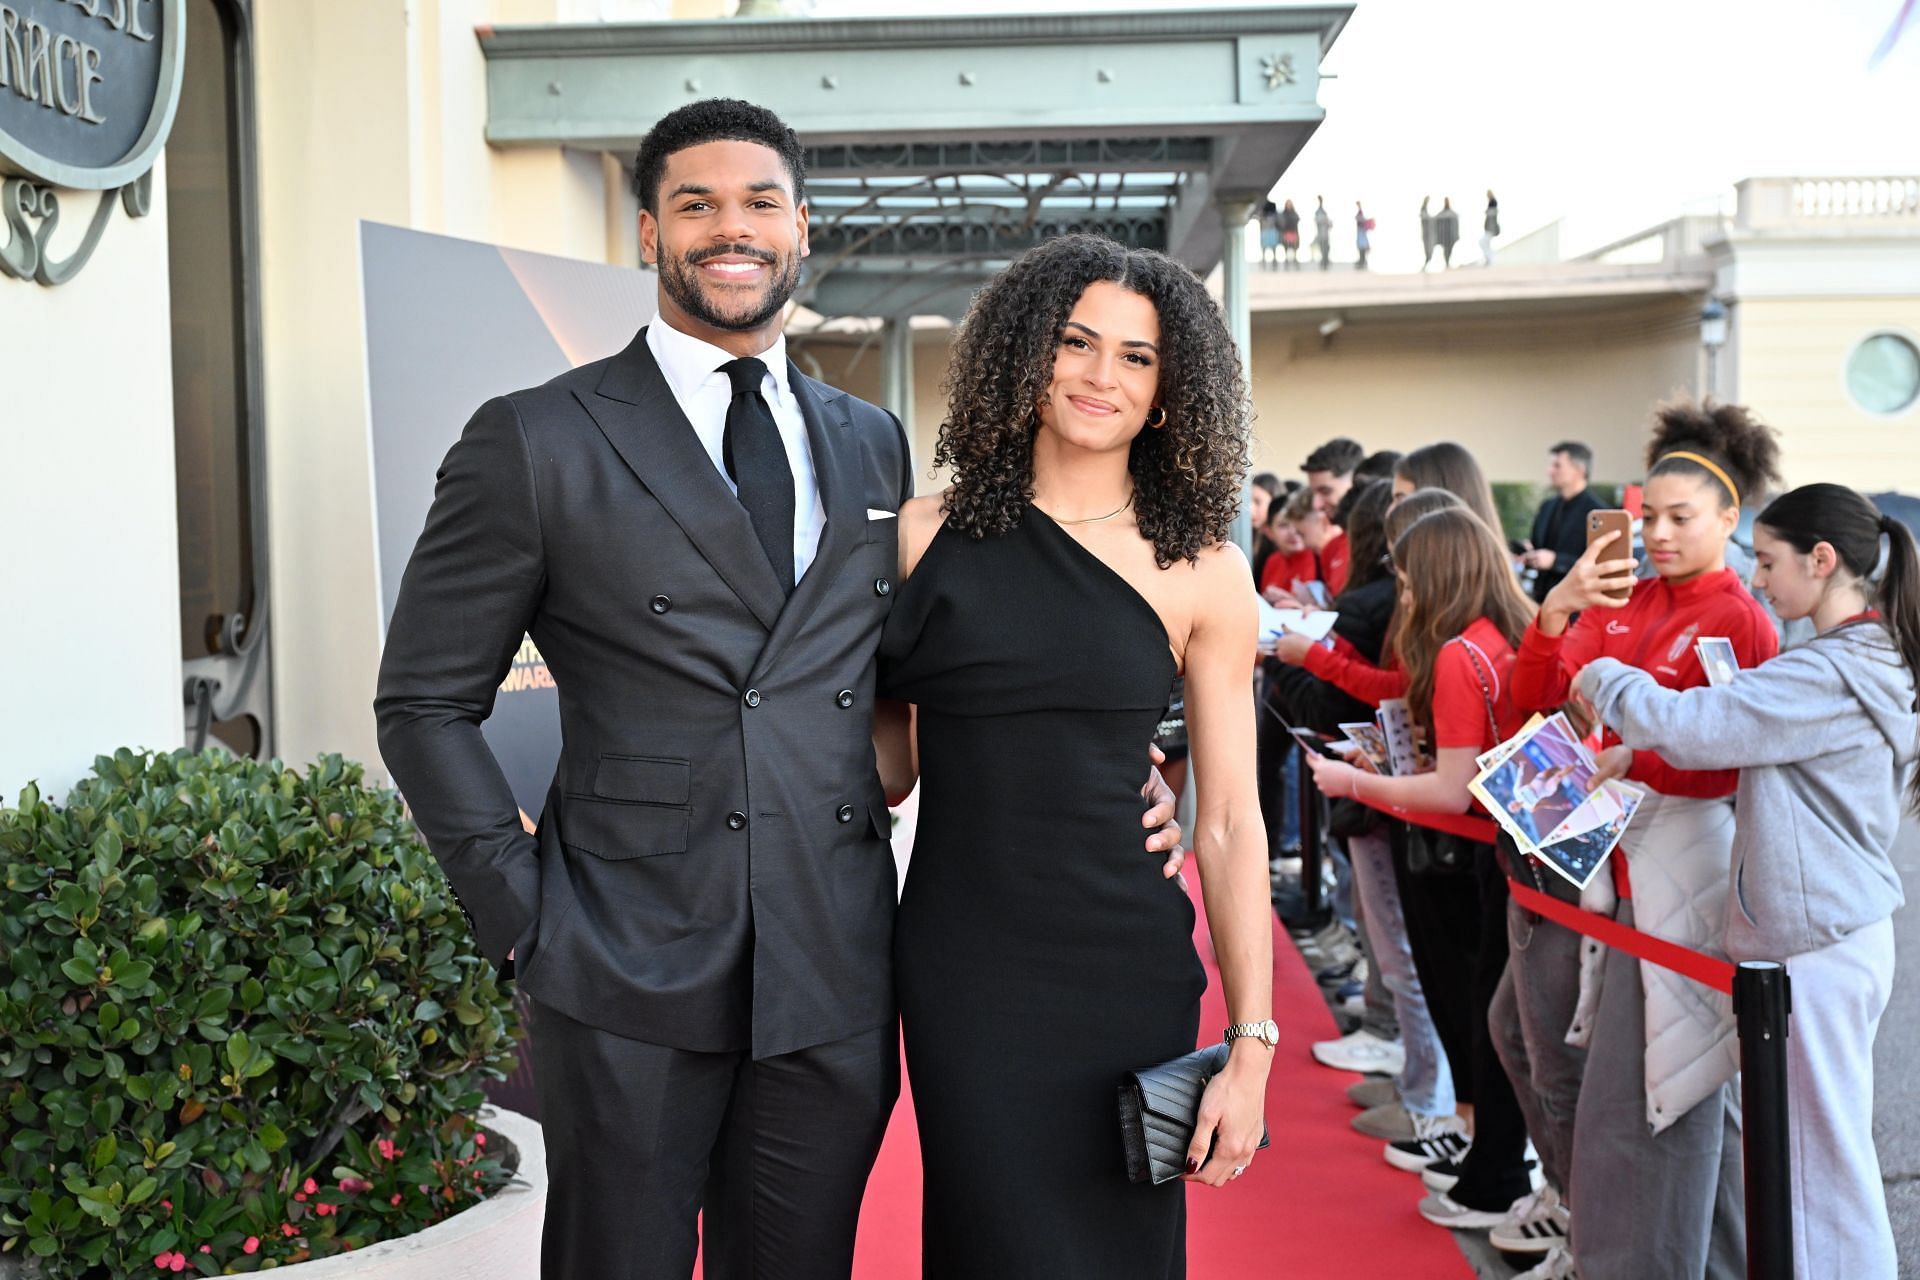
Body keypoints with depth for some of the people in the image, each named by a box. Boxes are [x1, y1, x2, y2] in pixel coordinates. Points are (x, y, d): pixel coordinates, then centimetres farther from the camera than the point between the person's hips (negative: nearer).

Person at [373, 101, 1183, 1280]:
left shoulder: (874, 445, 10)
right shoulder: (535, 443, -3)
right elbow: (427, 700, 0)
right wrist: (525, 916, -7)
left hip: (835, 979, 4)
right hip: (629, 978, -3)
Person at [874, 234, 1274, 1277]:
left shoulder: (1200, 571, -2)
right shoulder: (926, 534, 1)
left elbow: (1230, 823, -1)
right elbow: (889, 760, 8)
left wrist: (1251, 1049, -3)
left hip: (1128, 972, 0)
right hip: (959, 968, 0)